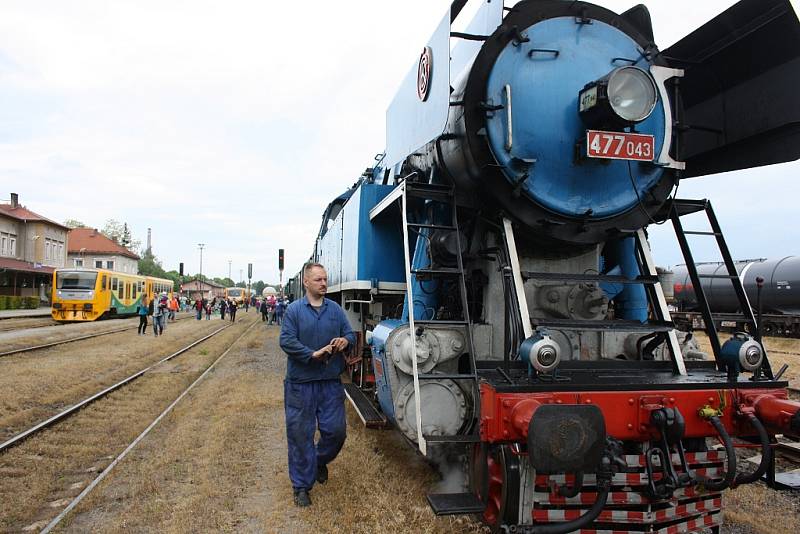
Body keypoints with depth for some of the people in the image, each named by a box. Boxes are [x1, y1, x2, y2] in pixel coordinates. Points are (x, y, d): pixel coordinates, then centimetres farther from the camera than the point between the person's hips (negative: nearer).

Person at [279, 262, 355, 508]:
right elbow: (286, 341, -11)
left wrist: (345, 340, -12)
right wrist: (313, 354, -20)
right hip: (300, 383, -3)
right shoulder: (294, 310, -4)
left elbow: (351, 334, 11)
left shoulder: (336, 310, 7)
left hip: (331, 382, 3)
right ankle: (302, 485, 20)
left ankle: (320, 461, 39)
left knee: (337, 430, 7)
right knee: (300, 435, 4)